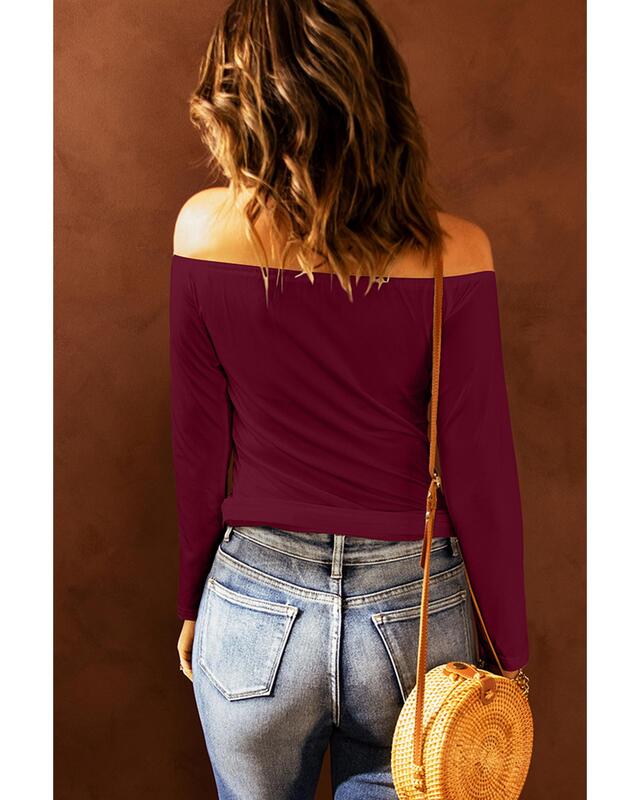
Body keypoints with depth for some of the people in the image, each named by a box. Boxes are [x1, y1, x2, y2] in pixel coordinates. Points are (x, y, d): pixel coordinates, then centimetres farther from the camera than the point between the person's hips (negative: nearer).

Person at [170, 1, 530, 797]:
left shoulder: (205, 229, -12)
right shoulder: (450, 253, -15)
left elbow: (197, 447, -3)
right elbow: (480, 473, -10)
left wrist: (193, 601, 11)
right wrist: (510, 653, 3)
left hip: (252, 610, 2)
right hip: (413, 613, -1)